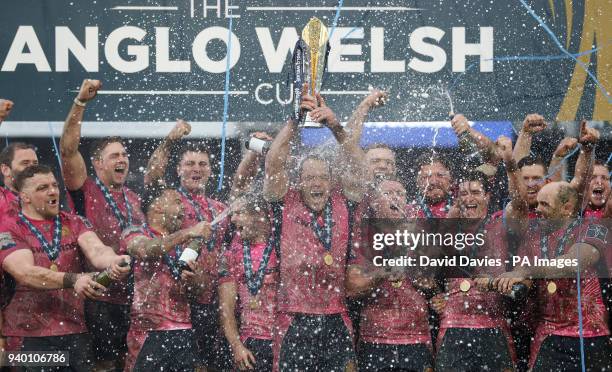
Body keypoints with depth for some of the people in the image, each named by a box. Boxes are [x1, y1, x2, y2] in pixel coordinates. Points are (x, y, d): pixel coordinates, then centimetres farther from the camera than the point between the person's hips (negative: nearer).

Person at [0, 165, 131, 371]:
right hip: (29, 335, -3)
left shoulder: (75, 224, 10)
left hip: (76, 331, 3)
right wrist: (73, 280, -31)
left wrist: (113, 262, -33)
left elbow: (96, 250, -9)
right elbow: (26, 273, -17)